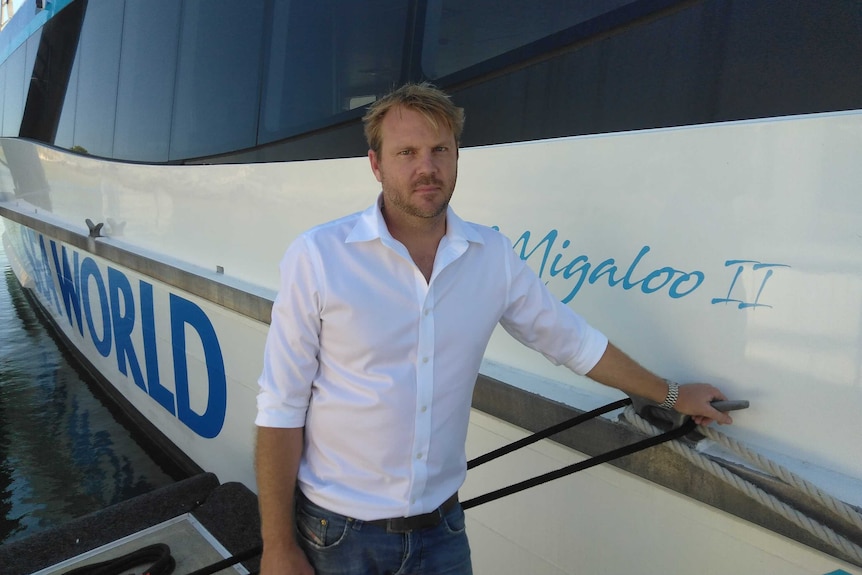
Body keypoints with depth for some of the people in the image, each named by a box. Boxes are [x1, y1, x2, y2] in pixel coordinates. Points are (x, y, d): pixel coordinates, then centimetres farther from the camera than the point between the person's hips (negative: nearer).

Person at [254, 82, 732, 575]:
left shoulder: (494, 256, -4)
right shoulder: (316, 257, -14)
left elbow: (574, 343, 7)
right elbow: (281, 411, -11)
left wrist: (672, 395, 16)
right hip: (336, 532, -2)